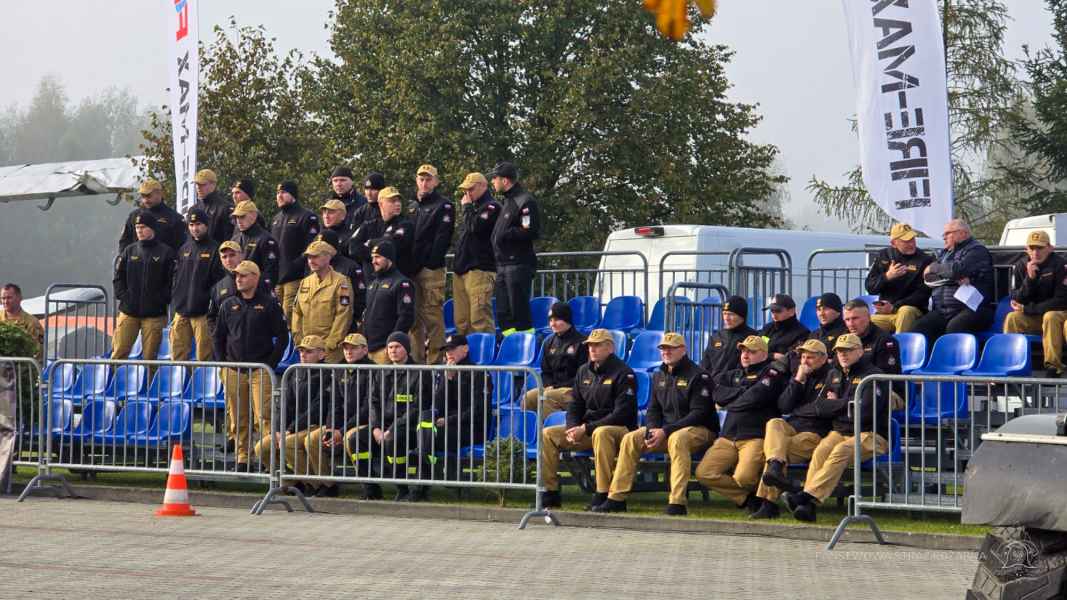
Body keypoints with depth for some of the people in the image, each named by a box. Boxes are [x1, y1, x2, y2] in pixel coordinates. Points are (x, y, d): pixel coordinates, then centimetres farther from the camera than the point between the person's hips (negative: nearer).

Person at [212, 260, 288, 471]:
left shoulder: (269, 304, 1)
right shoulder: (228, 305, 12)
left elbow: (282, 337, 2)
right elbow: (218, 337, 19)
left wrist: (271, 364, -4)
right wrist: (223, 364, 9)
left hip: (260, 369, -4)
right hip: (233, 371, 4)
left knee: (263, 417, -12)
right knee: (238, 419, 4)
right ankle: (242, 459, 11)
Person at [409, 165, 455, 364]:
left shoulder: (444, 206, -1)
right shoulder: (414, 207, 20)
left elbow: (442, 239, -9)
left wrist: (430, 263, -15)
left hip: (432, 270, -7)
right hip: (413, 269, 7)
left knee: (433, 316, -8)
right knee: (414, 317, 8)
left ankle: (434, 360, -7)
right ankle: (416, 359, 13)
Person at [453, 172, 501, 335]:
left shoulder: (491, 207, -2)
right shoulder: (473, 207, 25)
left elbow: (475, 227, -17)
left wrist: (467, 207, -3)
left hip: (479, 270, -9)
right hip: (462, 270, 9)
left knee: (480, 321, -15)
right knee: (461, 321, 6)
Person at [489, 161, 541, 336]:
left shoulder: (525, 201, -11)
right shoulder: (504, 201, 20)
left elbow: (531, 232, -19)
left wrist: (505, 234, -14)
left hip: (519, 265, -10)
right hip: (503, 265, 10)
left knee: (520, 313, -9)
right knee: (503, 314, 10)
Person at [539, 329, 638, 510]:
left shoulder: (623, 373, -10)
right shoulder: (584, 371, 12)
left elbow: (622, 414, -17)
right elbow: (575, 406, 16)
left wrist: (586, 428, -20)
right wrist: (573, 429, -8)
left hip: (619, 429, -7)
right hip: (586, 430, 7)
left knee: (601, 433, -40)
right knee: (548, 434, -7)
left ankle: (602, 494, -38)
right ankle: (550, 492, -6)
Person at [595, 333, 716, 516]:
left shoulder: (697, 376, -8)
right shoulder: (659, 376, 14)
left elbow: (699, 413, -16)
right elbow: (653, 409, 16)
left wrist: (666, 431, -22)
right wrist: (652, 431, -8)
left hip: (699, 430, -7)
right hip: (664, 429, 7)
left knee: (677, 438, -39)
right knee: (631, 439, -13)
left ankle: (677, 503, -44)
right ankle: (616, 499, -14)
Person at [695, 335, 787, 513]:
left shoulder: (772, 372, 3)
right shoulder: (734, 375, 25)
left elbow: (755, 398, -12)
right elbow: (717, 393, 8)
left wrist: (730, 404, 4)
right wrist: (744, 391, 0)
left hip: (755, 436, -6)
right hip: (727, 437, 6)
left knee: (743, 478, -28)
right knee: (704, 473, -13)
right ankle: (748, 498, -1)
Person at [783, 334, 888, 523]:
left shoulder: (873, 375, -3)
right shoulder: (834, 375, 19)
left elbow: (865, 412, -15)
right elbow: (820, 408, 11)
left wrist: (836, 404, -1)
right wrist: (846, 404, -3)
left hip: (870, 435, -5)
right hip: (840, 432, 5)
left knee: (841, 451, -34)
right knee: (821, 450, -26)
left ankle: (807, 496, -45)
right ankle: (807, 507, -42)